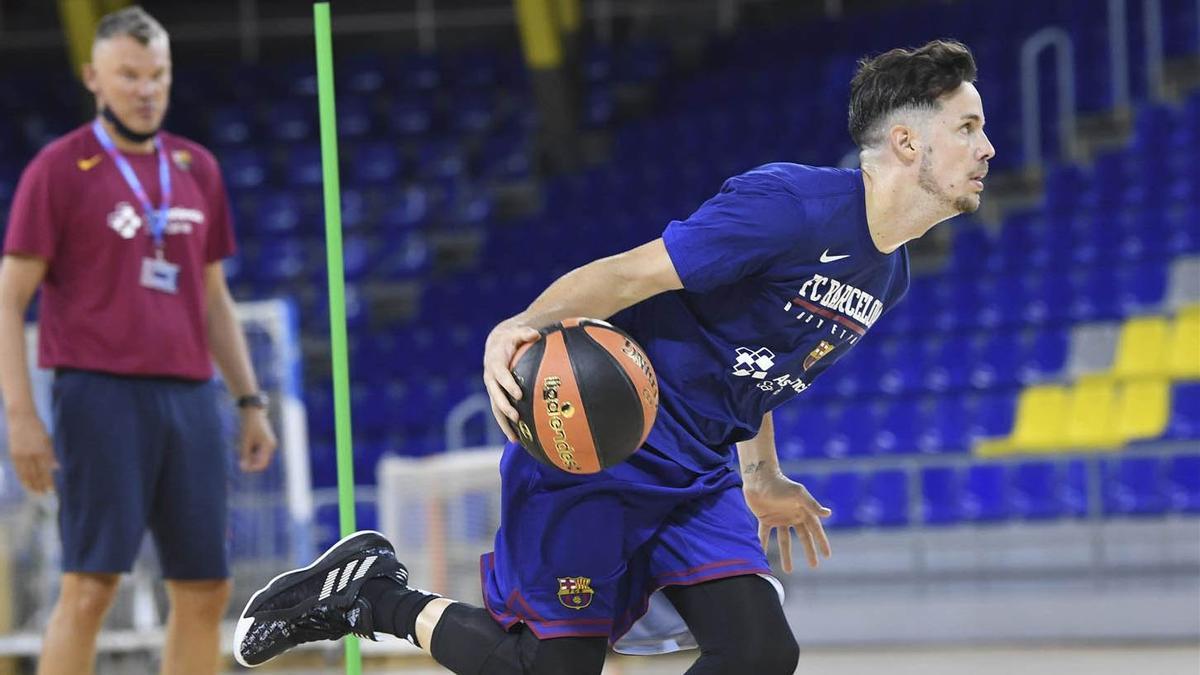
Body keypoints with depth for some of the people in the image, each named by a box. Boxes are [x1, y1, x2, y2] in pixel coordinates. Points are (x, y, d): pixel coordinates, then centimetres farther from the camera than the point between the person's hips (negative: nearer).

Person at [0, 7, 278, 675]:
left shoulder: (197, 168, 15)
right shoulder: (58, 168, -2)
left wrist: (251, 401, 16)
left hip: (191, 395, 6)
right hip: (102, 395, -6)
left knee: (206, 588, 5)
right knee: (91, 584, -11)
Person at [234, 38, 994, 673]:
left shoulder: (887, 273, 10)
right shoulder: (791, 205, -19)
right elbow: (629, 274, -22)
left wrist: (762, 479, 33)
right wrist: (520, 328, -37)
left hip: (696, 475, 8)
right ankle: (375, 592, 15)